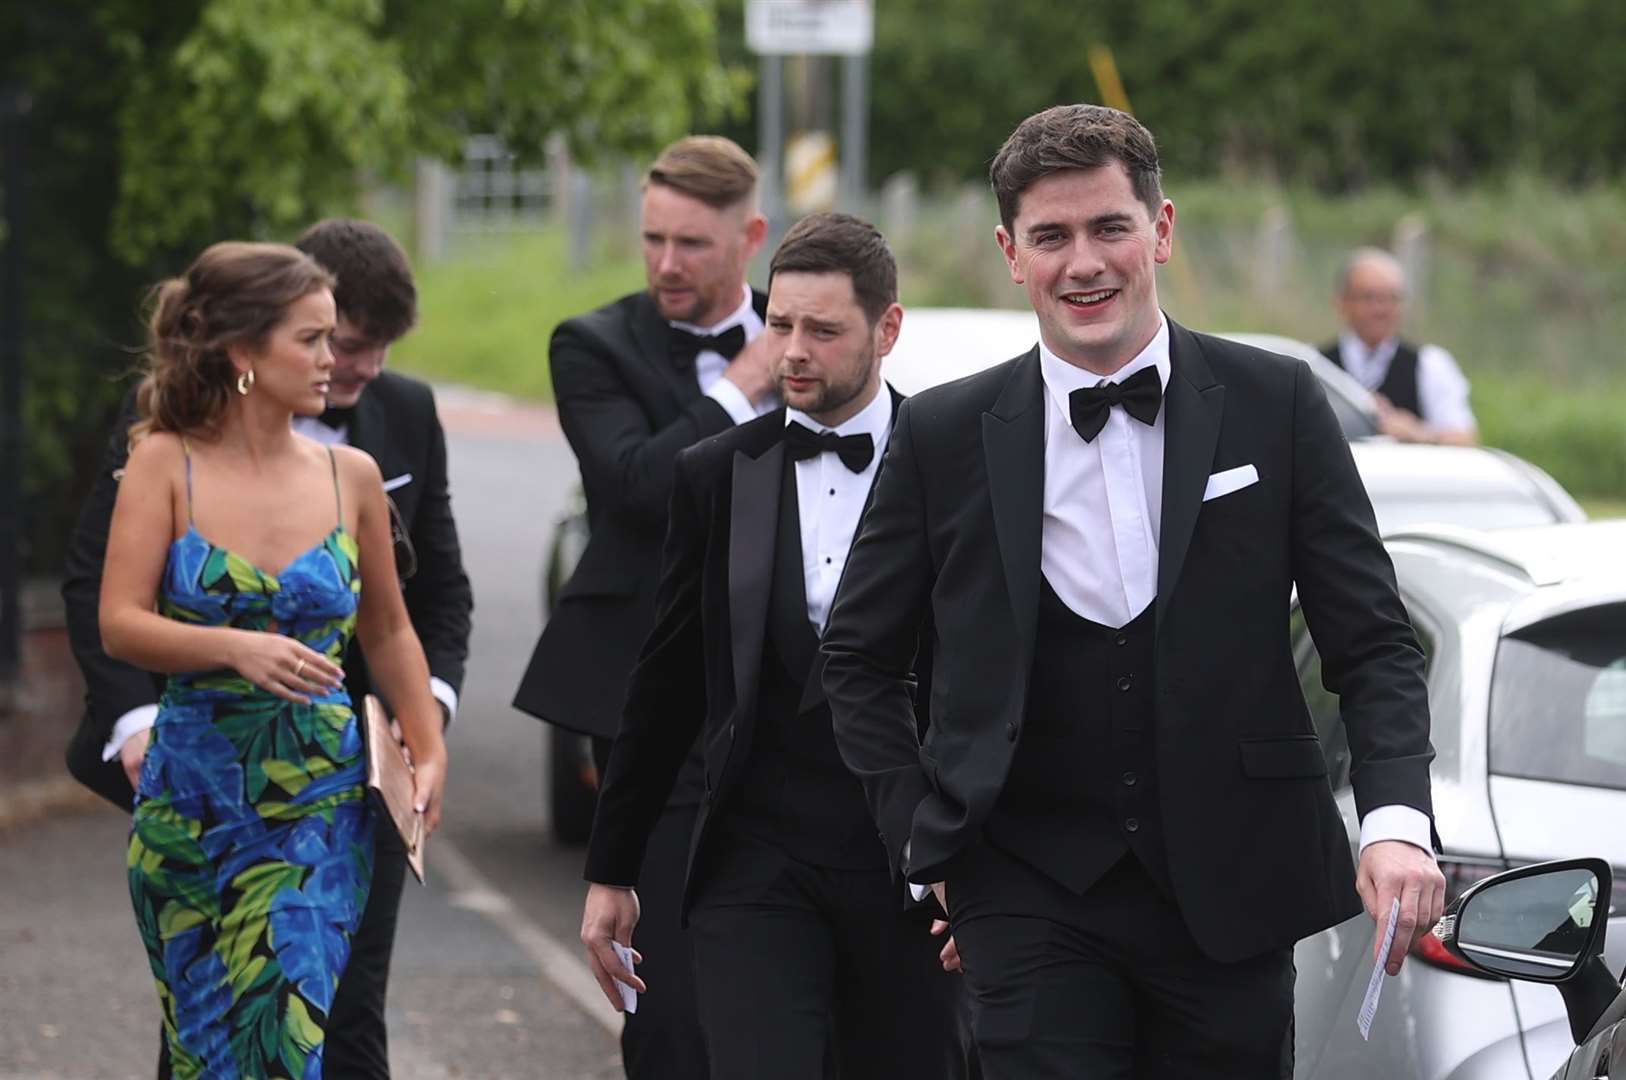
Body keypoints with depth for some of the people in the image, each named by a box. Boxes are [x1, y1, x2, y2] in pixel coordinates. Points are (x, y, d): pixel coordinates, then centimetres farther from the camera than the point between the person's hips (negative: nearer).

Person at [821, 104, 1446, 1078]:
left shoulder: (1276, 406, 1)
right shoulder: (945, 435, 2)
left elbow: (1375, 642, 0)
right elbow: (861, 659, 13)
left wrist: (1397, 819, -15)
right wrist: (921, 833, 3)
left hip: (1229, 889, 0)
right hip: (1031, 891, 0)